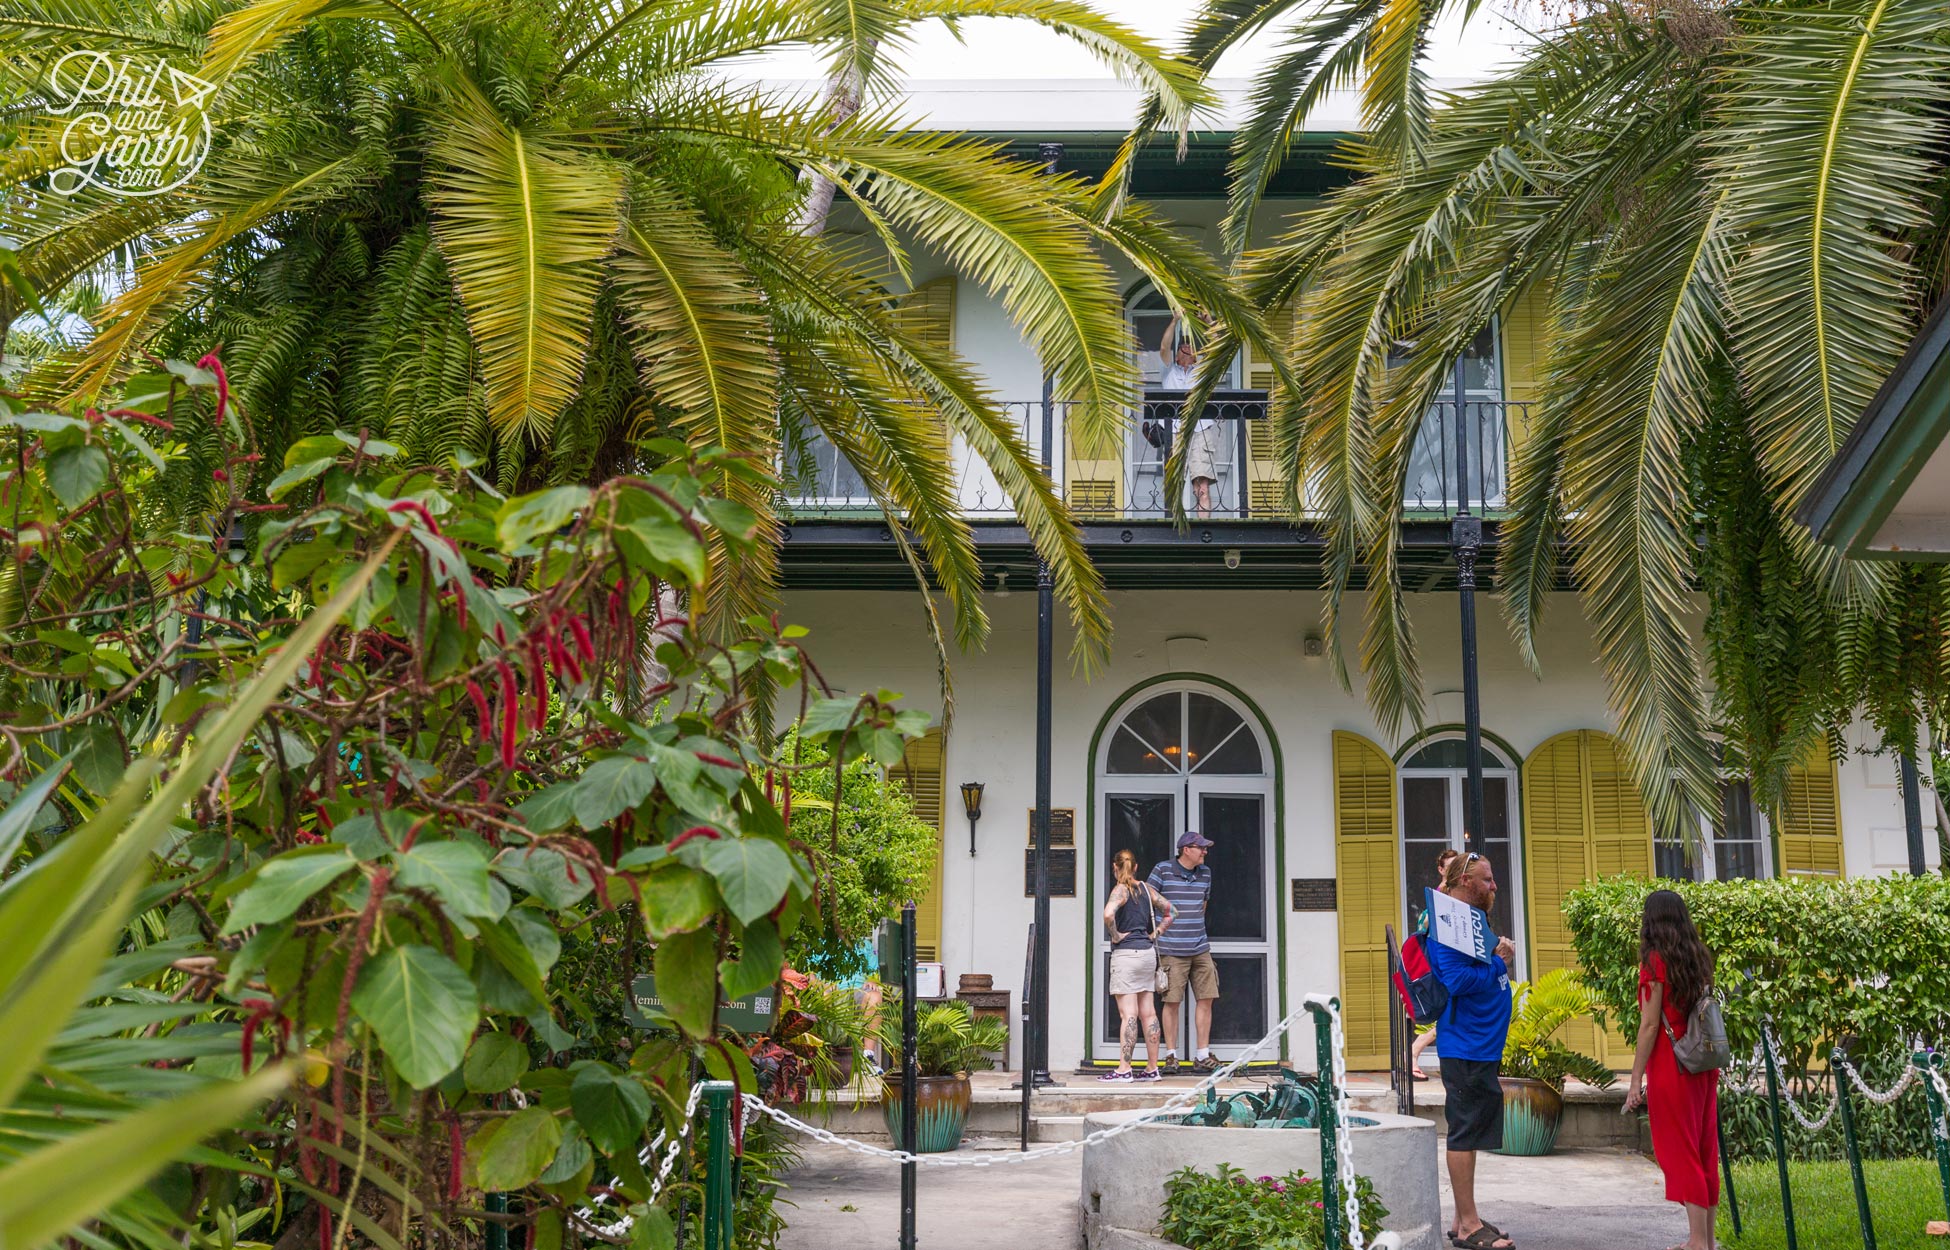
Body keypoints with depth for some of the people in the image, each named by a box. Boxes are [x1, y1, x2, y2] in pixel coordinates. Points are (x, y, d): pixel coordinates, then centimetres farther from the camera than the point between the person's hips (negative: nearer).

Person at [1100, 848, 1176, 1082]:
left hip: (1126, 954, -7)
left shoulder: (1121, 889, -10)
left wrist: (1115, 935, -14)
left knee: (1128, 1014, -7)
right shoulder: (1146, 888, 11)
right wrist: (1155, 934, 13)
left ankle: (1124, 1069, -6)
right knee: (1148, 1013, 9)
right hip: (1148, 953, 7)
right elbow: (1170, 912, 16)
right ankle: (1152, 1069, 13)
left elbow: (1108, 914, -29)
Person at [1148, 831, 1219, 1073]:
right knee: (1173, 1001, -4)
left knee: (1206, 998, 1)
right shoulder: (1163, 870, -4)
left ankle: (1203, 1055, 8)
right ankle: (1171, 1055, 6)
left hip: (1200, 948, 5)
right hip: (1172, 949, -5)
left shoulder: (1205, 873, 12)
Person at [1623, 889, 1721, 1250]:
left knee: (1680, 1154, -3)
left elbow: (1650, 1025, -13)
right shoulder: (1699, 957, 9)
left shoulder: (1656, 961, -10)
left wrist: (1636, 1080, -10)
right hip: (1703, 1066, 7)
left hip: (1671, 1069, -7)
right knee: (1704, 1151, 10)